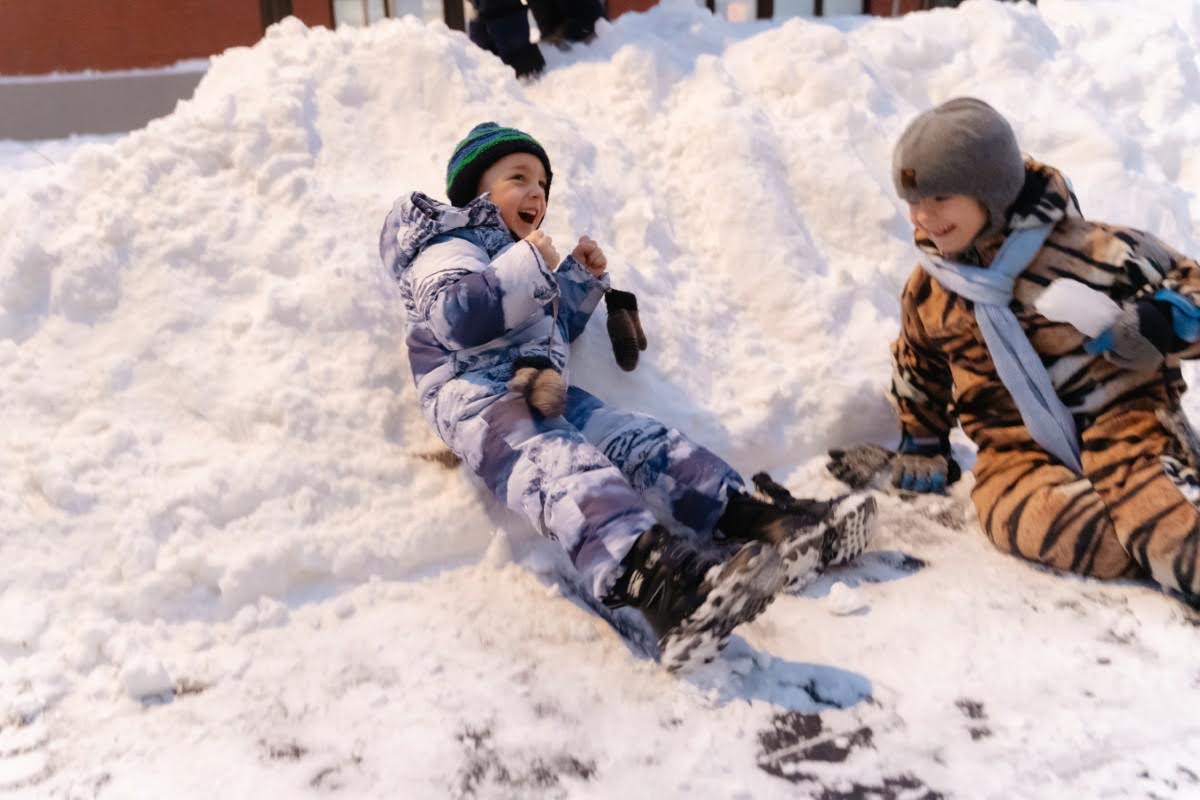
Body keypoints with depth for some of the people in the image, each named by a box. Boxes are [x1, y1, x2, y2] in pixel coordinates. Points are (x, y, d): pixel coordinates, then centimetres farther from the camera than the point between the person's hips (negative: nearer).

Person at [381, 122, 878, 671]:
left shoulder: (520, 254, 34)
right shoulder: (448, 246, 6)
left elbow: (555, 328, 38)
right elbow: (457, 318, -15)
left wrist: (581, 281, 22)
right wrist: (526, 265, -14)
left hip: (544, 393, 9)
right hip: (477, 397, -9)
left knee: (640, 441, -9)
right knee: (562, 467, -36)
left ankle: (757, 522, -19)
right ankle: (656, 582, -63)